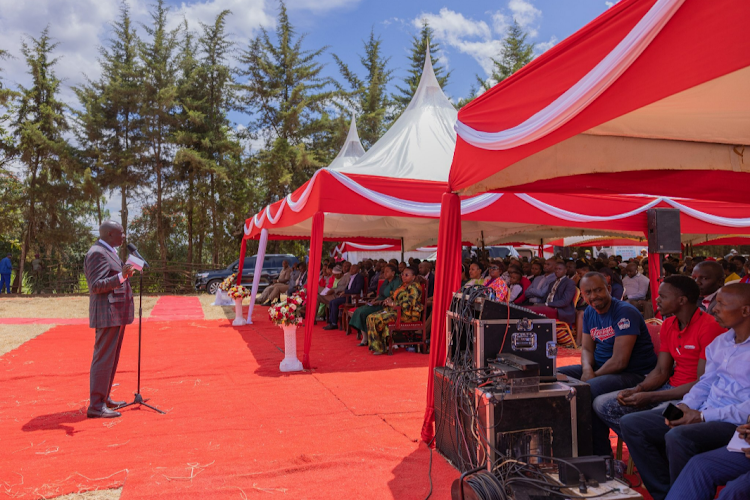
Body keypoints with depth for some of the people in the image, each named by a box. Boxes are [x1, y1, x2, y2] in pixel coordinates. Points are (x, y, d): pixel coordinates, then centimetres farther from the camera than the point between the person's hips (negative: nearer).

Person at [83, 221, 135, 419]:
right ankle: (96, 406, -2)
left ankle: (104, 398, 27)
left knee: (111, 358, 16)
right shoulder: (97, 253, -15)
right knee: (104, 358, -7)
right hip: (107, 314, -11)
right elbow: (96, 285, -23)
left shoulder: (109, 252, 17)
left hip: (117, 313, 11)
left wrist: (126, 273, 21)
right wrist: (121, 276, -32)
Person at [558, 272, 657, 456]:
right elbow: (587, 348, 10)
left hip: (634, 374, -9)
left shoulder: (625, 313, -18)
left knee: (590, 389, -35)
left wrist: (593, 376, -16)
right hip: (600, 367, 9)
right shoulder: (589, 313, 8)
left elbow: (620, 361, -23)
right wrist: (587, 368, -12)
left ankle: (602, 457, -19)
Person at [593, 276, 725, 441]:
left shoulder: (709, 327, -16)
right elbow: (661, 371, 11)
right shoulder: (668, 325, 10)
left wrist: (650, 397, -22)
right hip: (671, 387, 8)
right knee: (602, 404, -4)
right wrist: (636, 390, -10)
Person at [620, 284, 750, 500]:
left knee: (678, 436, -35)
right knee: (631, 424, -4)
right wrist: (685, 406, -2)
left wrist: (703, 416, -20)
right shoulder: (720, 342, 13)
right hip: (706, 414, 8)